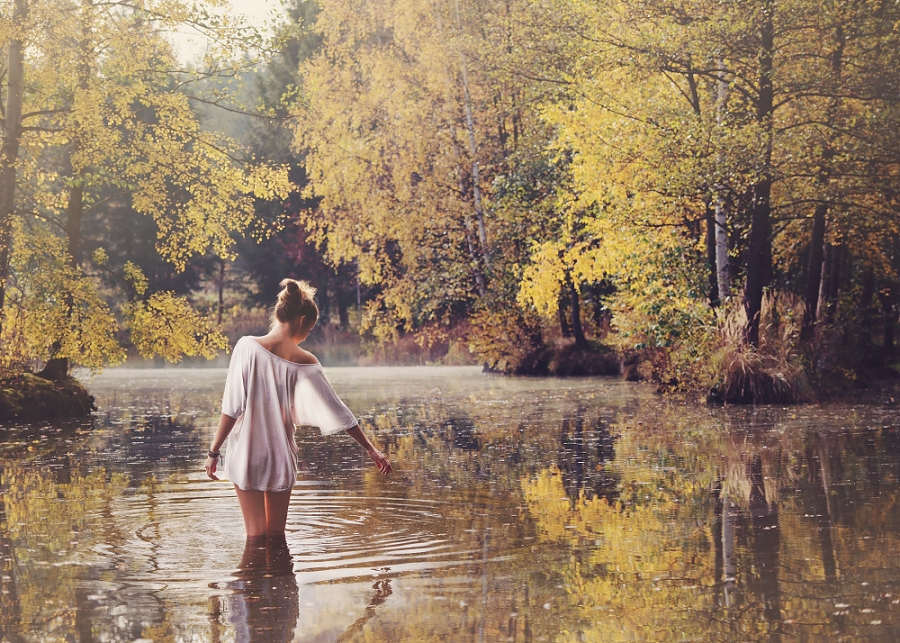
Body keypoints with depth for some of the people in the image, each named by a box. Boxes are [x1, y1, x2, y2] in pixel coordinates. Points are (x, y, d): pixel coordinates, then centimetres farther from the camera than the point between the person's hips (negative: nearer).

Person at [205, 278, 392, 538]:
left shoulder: (248, 346, -12)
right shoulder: (306, 362, -6)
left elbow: (232, 408, -13)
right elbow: (337, 410, -2)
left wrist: (214, 451, -5)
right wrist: (371, 449, 6)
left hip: (246, 455, -2)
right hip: (281, 457, 2)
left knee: (256, 536, 4)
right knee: (276, 536, 15)